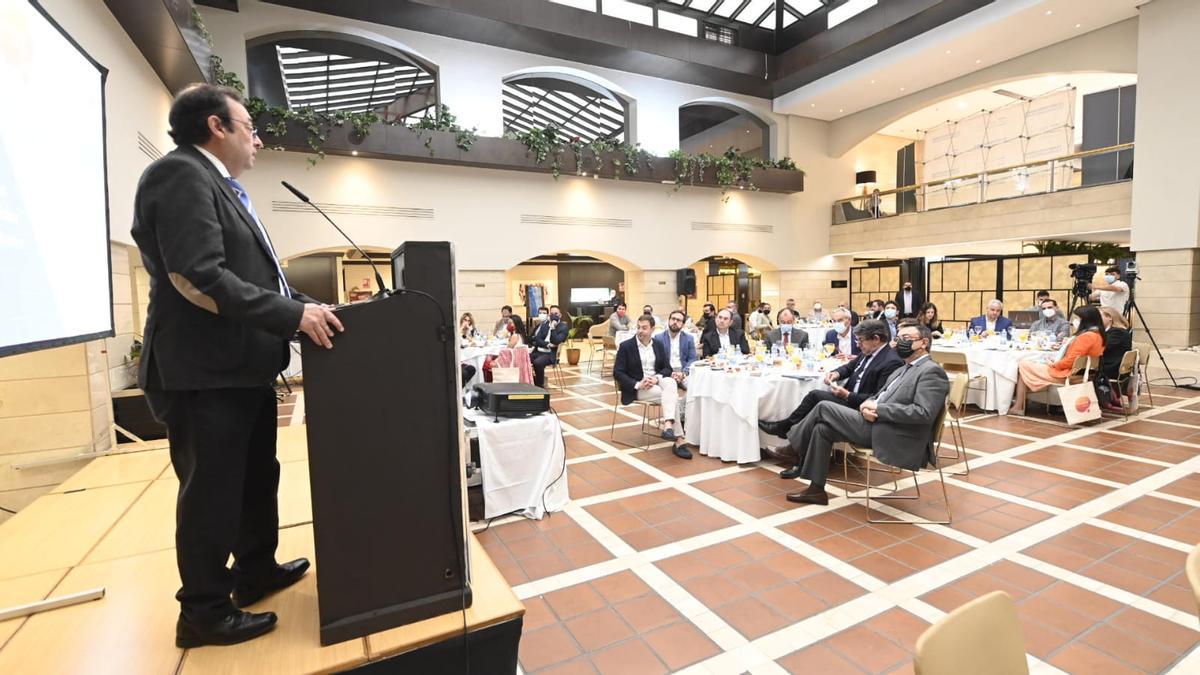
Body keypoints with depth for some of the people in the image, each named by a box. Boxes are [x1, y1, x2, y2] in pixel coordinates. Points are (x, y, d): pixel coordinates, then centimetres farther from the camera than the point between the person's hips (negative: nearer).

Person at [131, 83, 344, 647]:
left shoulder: (223, 189, 19)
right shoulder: (181, 174, -12)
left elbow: (256, 277, 18)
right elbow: (197, 276, -24)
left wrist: (309, 306, 7)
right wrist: (293, 315, -24)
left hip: (243, 368, 10)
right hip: (206, 372, -10)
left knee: (257, 477, 20)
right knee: (212, 491, 3)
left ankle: (255, 570, 38)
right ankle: (204, 612, 21)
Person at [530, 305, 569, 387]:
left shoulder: (563, 327, 0)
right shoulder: (544, 324, 14)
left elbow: (556, 341, -13)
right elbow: (536, 339, 3)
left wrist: (552, 327, -13)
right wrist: (547, 345, -13)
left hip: (550, 354, -5)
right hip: (538, 351, 5)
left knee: (537, 362, -34)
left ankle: (540, 386, -16)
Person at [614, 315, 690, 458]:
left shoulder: (659, 345, 10)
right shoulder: (626, 346, -3)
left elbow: (667, 367, 7)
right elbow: (617, 372, -7)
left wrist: (656, 378, -16)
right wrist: (637, 384, -21)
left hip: (657, 381, 4)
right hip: (638, 387, -4)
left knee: (670, 382, -33)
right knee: (672, 395, -28)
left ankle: (668, 425, -45)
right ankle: (678, 440, -30)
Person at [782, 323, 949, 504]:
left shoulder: (932, 372, -8)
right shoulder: (903, 369, 20)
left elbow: (924, 413, -21)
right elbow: (878, 397, 19)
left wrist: (878, 408, -18)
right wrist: (867, 406, -6)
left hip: (894, 439, -9)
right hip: (877, 425, 9)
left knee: (824, 407, -12)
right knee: (822, 427, -6)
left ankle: (792, 447, 7)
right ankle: (816, 489, 1)